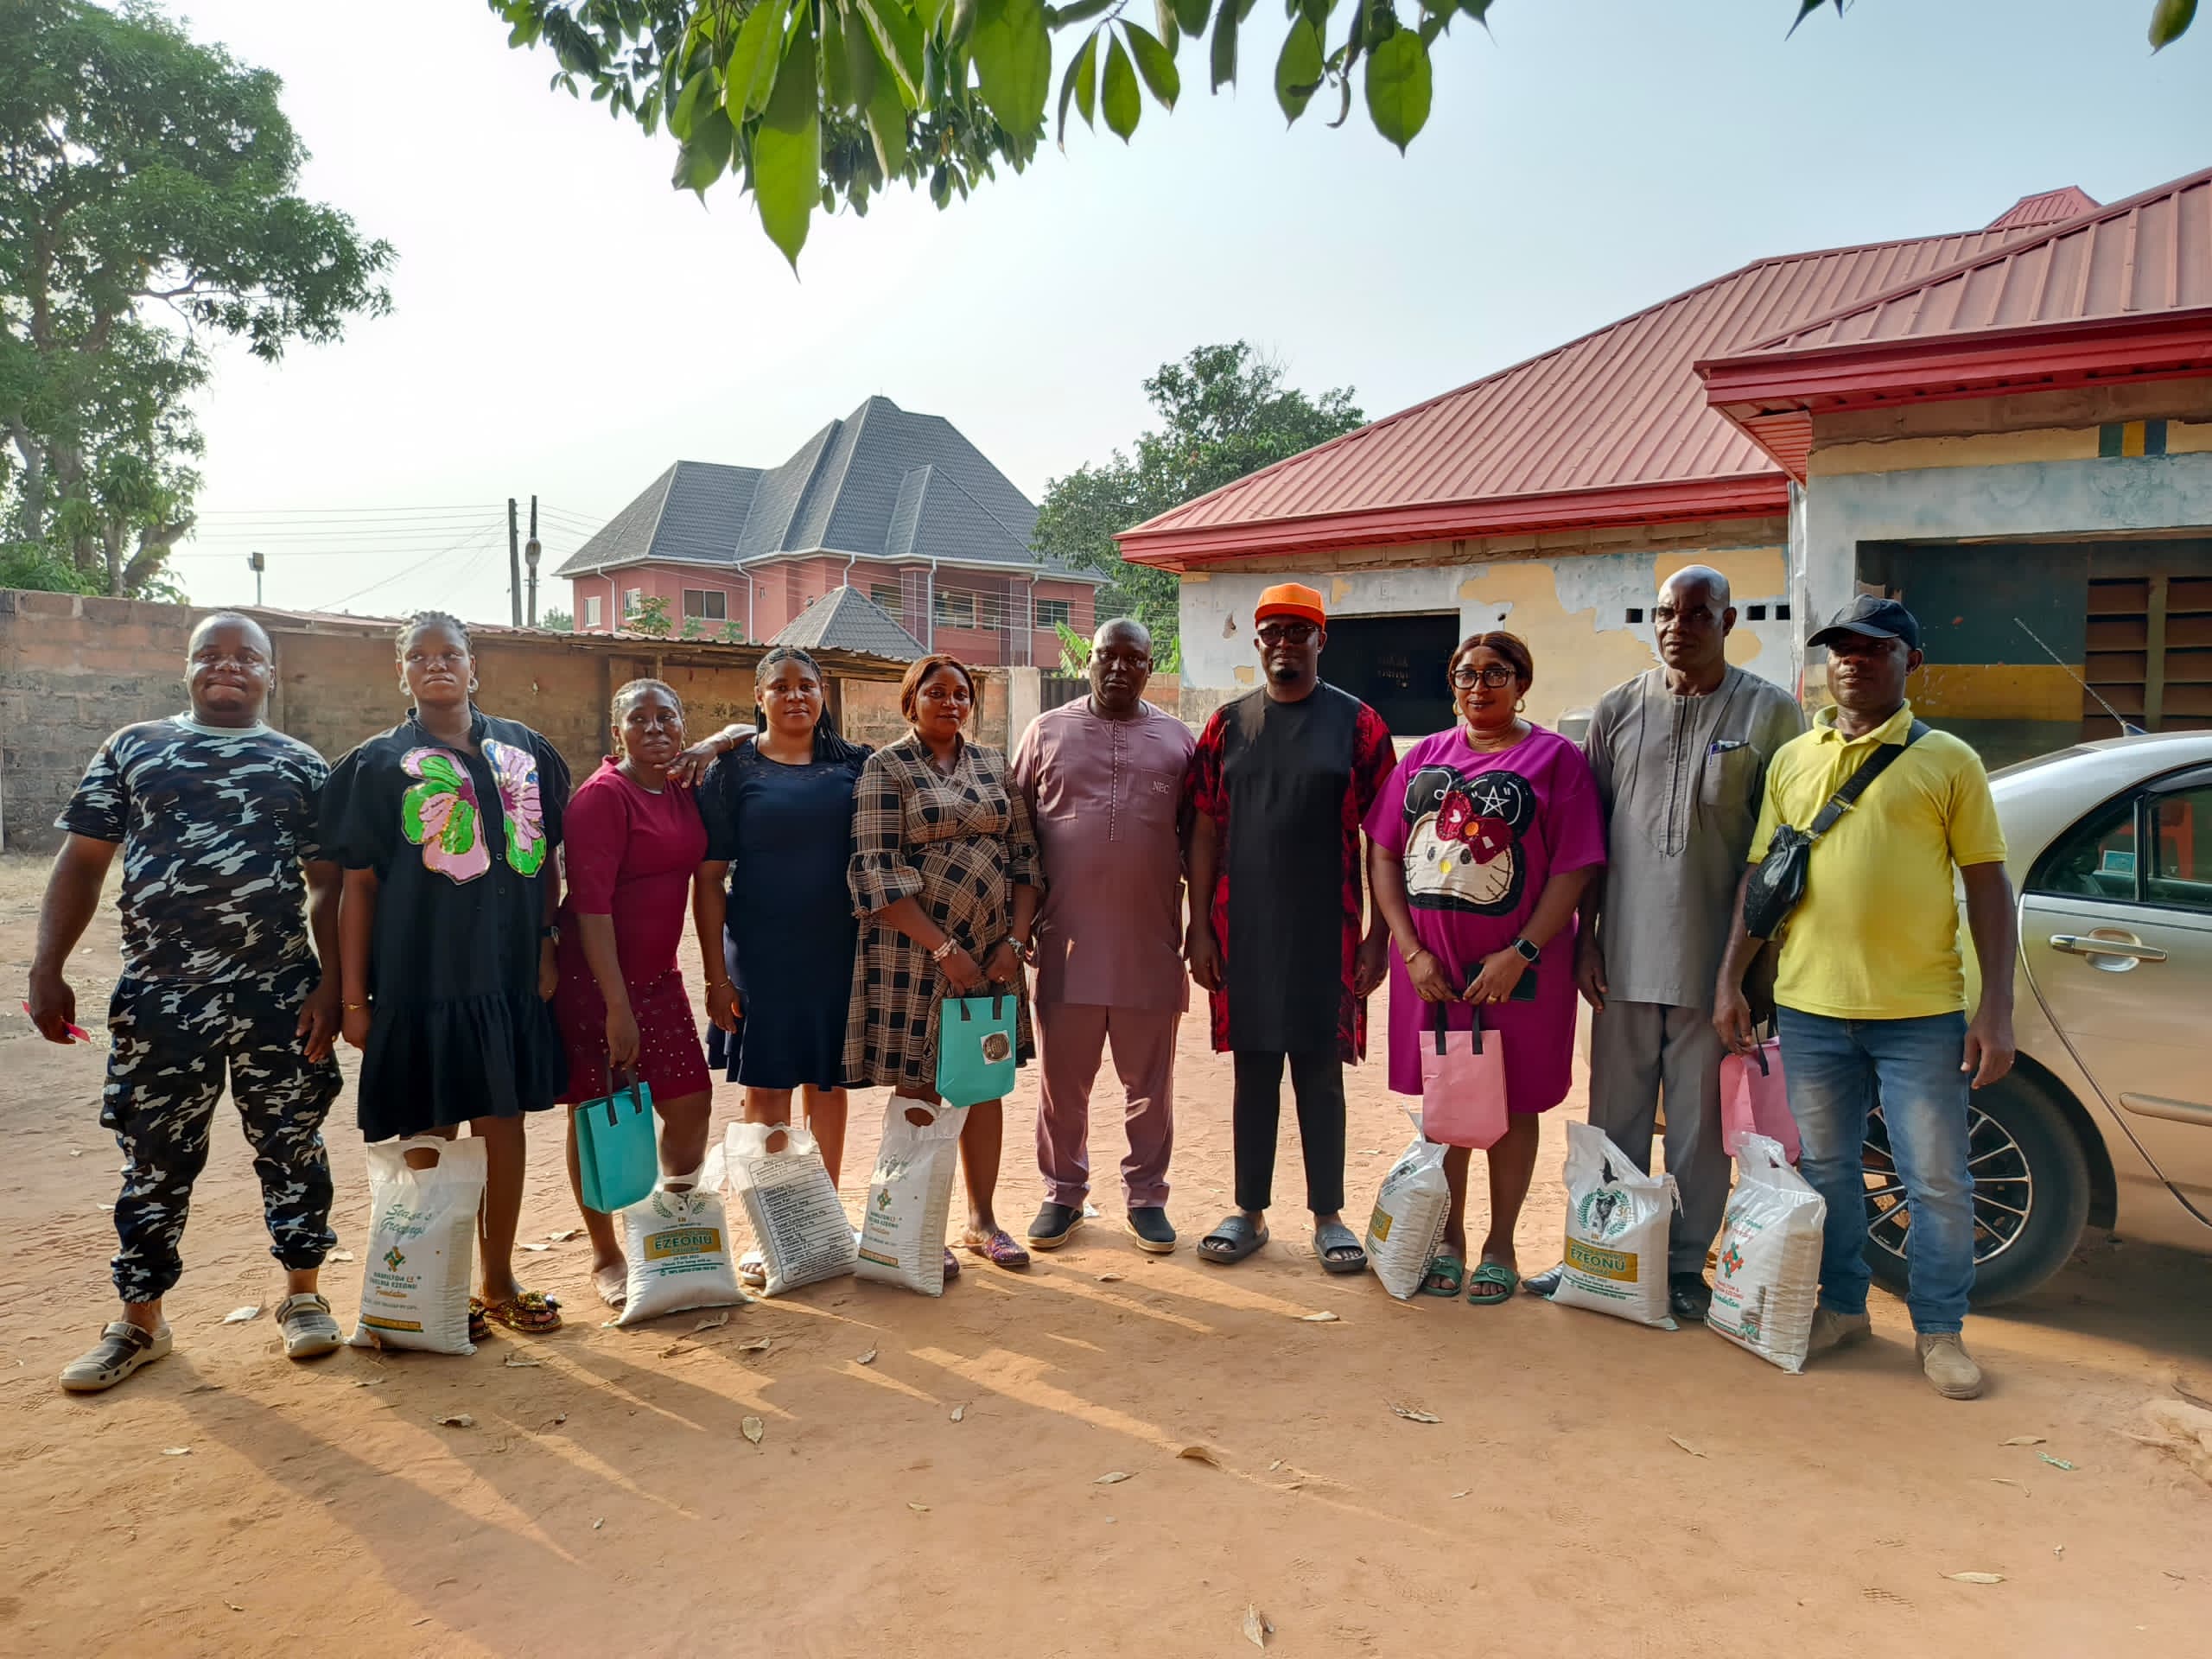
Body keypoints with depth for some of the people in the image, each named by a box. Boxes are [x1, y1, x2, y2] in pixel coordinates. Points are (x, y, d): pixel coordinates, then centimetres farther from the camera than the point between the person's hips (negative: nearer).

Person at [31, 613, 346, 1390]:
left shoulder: (302, 765, 7)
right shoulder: (133, 749, 9)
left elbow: (328, 887, 4)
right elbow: (82, 863, 7)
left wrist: (333, 983, -6)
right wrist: (47, 968, -2)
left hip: (279, 996, 0)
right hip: (159, 995, 1)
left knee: (291, 1146, 8)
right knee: (155, 1159, 10)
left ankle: (302, 1294, 25)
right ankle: (139, 1321, 26)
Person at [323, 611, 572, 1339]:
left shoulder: (523, 750, 8)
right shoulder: (379, 764, 0)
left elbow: (546, 858, 13)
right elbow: (358, 885, -2)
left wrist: (546, 941, 5)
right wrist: (354, 998, -5)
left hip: (511, 975, 3)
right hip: (420, 979, -3)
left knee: (504, 1125, 10)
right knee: (433, 1136, 5)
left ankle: (499, 1280, 26)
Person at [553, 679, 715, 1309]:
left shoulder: (682, 791, 6)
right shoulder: (602, 795, -13)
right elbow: (590, 903, -18)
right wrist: (616, 1006, -21)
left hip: (658, 975, 7)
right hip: (592, 979, -6)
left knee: (691, 1105, 7)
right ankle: (605, 1257, 21)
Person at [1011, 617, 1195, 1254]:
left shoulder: (1179, 740, 7)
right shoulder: (1047, 733, 6)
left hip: (1150, 947, 0)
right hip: (1064, 944, 0)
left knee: (1149, 1082, 9)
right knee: (1061, 1079, 9)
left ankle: (1146, 1196, 24)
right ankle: (1063, 1194, 25)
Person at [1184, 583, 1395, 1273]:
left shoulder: (1357, 723, 0)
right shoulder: (1228, 724, 6)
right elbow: (1205, 830, 6)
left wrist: (1379, 935, -5)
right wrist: (1198, 925, 0)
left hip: (1326, 932, -2)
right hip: (1243, 931, 2)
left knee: (1320, 1075, 7)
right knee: (1254, 1074, 10)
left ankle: (1328, 1217, 20)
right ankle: (1250, 1212, 22)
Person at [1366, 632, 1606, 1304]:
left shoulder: (1556, 757, -2)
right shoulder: (1424, 757, 9)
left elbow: (1574, 868, -9)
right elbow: (1383, 854, 6)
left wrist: (1520, 955, -16)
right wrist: (1411, 950, -4)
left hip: (1517, 969, -3)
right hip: (1430, 966, 3)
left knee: (1512, 1104, 8)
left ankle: (1500, 1245, 23)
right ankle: (1449, 1238, 27)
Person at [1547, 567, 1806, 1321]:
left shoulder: (1771, 712, -1)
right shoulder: (1618, 710, 6)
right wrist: (1586, 938, 5)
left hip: (1718, 960, -2)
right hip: (1626, 954, 2)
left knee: (1701, 1124, 8)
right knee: (1616, 1117, 11)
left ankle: (1686, 1265, 22)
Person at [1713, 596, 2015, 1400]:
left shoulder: (1947, 760, 1)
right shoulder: (1792, 760, 9)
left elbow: (1988, 886, -1)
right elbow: (1759, 874, 12)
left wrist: (1996, 1011, -6)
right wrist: (1730, 978, 5)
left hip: (1922, 1012, -2)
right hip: (1811, 1006, 3)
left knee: (1937, 1179, 5)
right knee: (1828, 1169, 12)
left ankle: (1941, 1331, 23)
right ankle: (1843, 1306, 29)